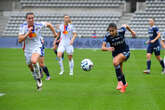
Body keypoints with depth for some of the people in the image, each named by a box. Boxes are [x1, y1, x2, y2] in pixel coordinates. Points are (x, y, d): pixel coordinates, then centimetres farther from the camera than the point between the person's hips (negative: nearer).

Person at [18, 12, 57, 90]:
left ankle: (38, 78, -10)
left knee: (34, 61, -33)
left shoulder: (38, 25, -13)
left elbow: (48, 24, 8)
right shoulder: (23, 26, -11)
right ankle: (37, 81, 41)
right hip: (27, 49, 3)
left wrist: (54, 33, 17)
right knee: (31, 67, 13)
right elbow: (19, 40, -17)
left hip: (37, 48, -3)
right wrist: (28, 33, -28)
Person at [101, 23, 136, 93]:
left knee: (115, 62, -31)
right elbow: (103, 48, -30)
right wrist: (108, 49, -52)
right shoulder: (107, 36, -22)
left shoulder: (121, 31, -23)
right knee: (119, 71, 11)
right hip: (115, 53, 4)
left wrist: (131, 31, 17)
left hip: (125, 51, -3)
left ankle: (120, 81, -22)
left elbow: (125, 26, 0)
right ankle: (124, 84, 39)